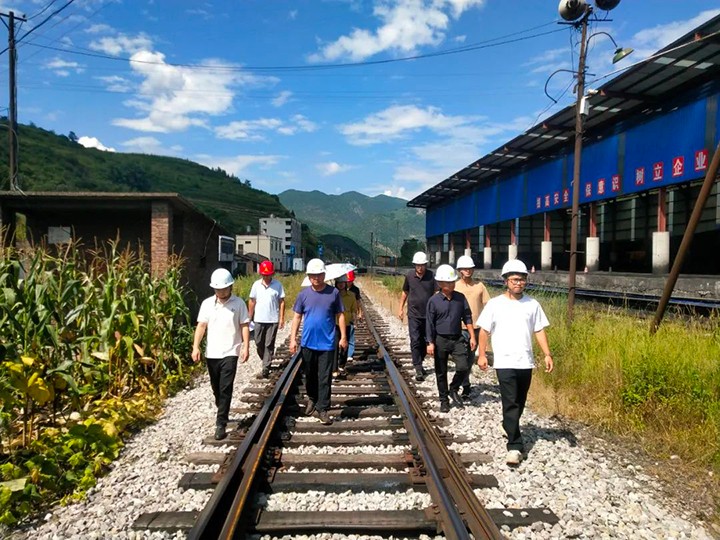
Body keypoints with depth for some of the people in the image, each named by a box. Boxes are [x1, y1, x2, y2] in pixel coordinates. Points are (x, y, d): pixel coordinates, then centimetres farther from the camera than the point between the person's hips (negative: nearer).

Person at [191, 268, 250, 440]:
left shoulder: (238, 303, -4)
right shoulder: (207, 303, 2)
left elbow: (244, 326, -3)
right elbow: (201, 326, 2)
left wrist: (246, 347, -10)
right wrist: (196, 347, -6)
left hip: (230, 353, -3)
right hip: (211, 353, 4)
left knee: (226, 388, -8)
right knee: (216, 388, 15)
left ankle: (221, 424, -2)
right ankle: (223, 413, 38)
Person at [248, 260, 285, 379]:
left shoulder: (277, 285, -3)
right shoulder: (256, 284, 2)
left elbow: (281, 302, -1)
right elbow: (252, 301, 8)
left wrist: (282, 318, -5)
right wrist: (250, 318, 7)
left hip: (273, 320, -2)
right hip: (259, 320, 2)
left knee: (269, 345, 1)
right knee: (259, 343, 9)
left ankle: (266, 368, 7)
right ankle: (266, 361, 33)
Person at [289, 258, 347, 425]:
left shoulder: (333, 292, -4)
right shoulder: (303, 294, 0)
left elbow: (340, 315, 2)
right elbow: (297, 317, 3)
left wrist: (343, 337, -1)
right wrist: (293, 338, -3)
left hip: (327, 344, -2)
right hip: (308, 343, 2)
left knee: (324, 378, 0)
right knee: (310, 376, 17)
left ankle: (322, 409, 9)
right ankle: (312, 399, 39)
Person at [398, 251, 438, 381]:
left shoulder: (431, 276, -6)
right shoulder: (409, 276, -1)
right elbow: (405, 292, 12)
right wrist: (401, 308, 12)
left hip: (428, 315, 1)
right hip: (414, 315, 0)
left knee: (425, 341, 13)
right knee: (415, 341, -6)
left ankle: (419, 363, 32)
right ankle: (418, 369, -5)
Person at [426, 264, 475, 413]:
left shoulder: (460, 298, 0)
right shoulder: (434, 301, -8)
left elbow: (467, 317, 8)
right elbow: (430, 323, -4)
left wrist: (472, 337, 5)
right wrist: (430, 343, -7)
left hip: (457, 339, 2)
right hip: (440, 340, -2)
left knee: (464, 367, -9)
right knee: (441, 372, 8)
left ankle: (454, 390, 19)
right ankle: (444, 400, 25)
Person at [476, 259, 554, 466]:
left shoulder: (532, 304, 4)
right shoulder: (495, 304, -3)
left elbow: (539, 331, 8)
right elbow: (484, 331, 1)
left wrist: (547, 354, 1)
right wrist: (481, 354, -4)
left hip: (525, 362, 4)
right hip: (505, 362, -3)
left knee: (519, 404, 16)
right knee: (510, 404, -7)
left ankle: (512, 430, 38)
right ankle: (515, 446, -5)